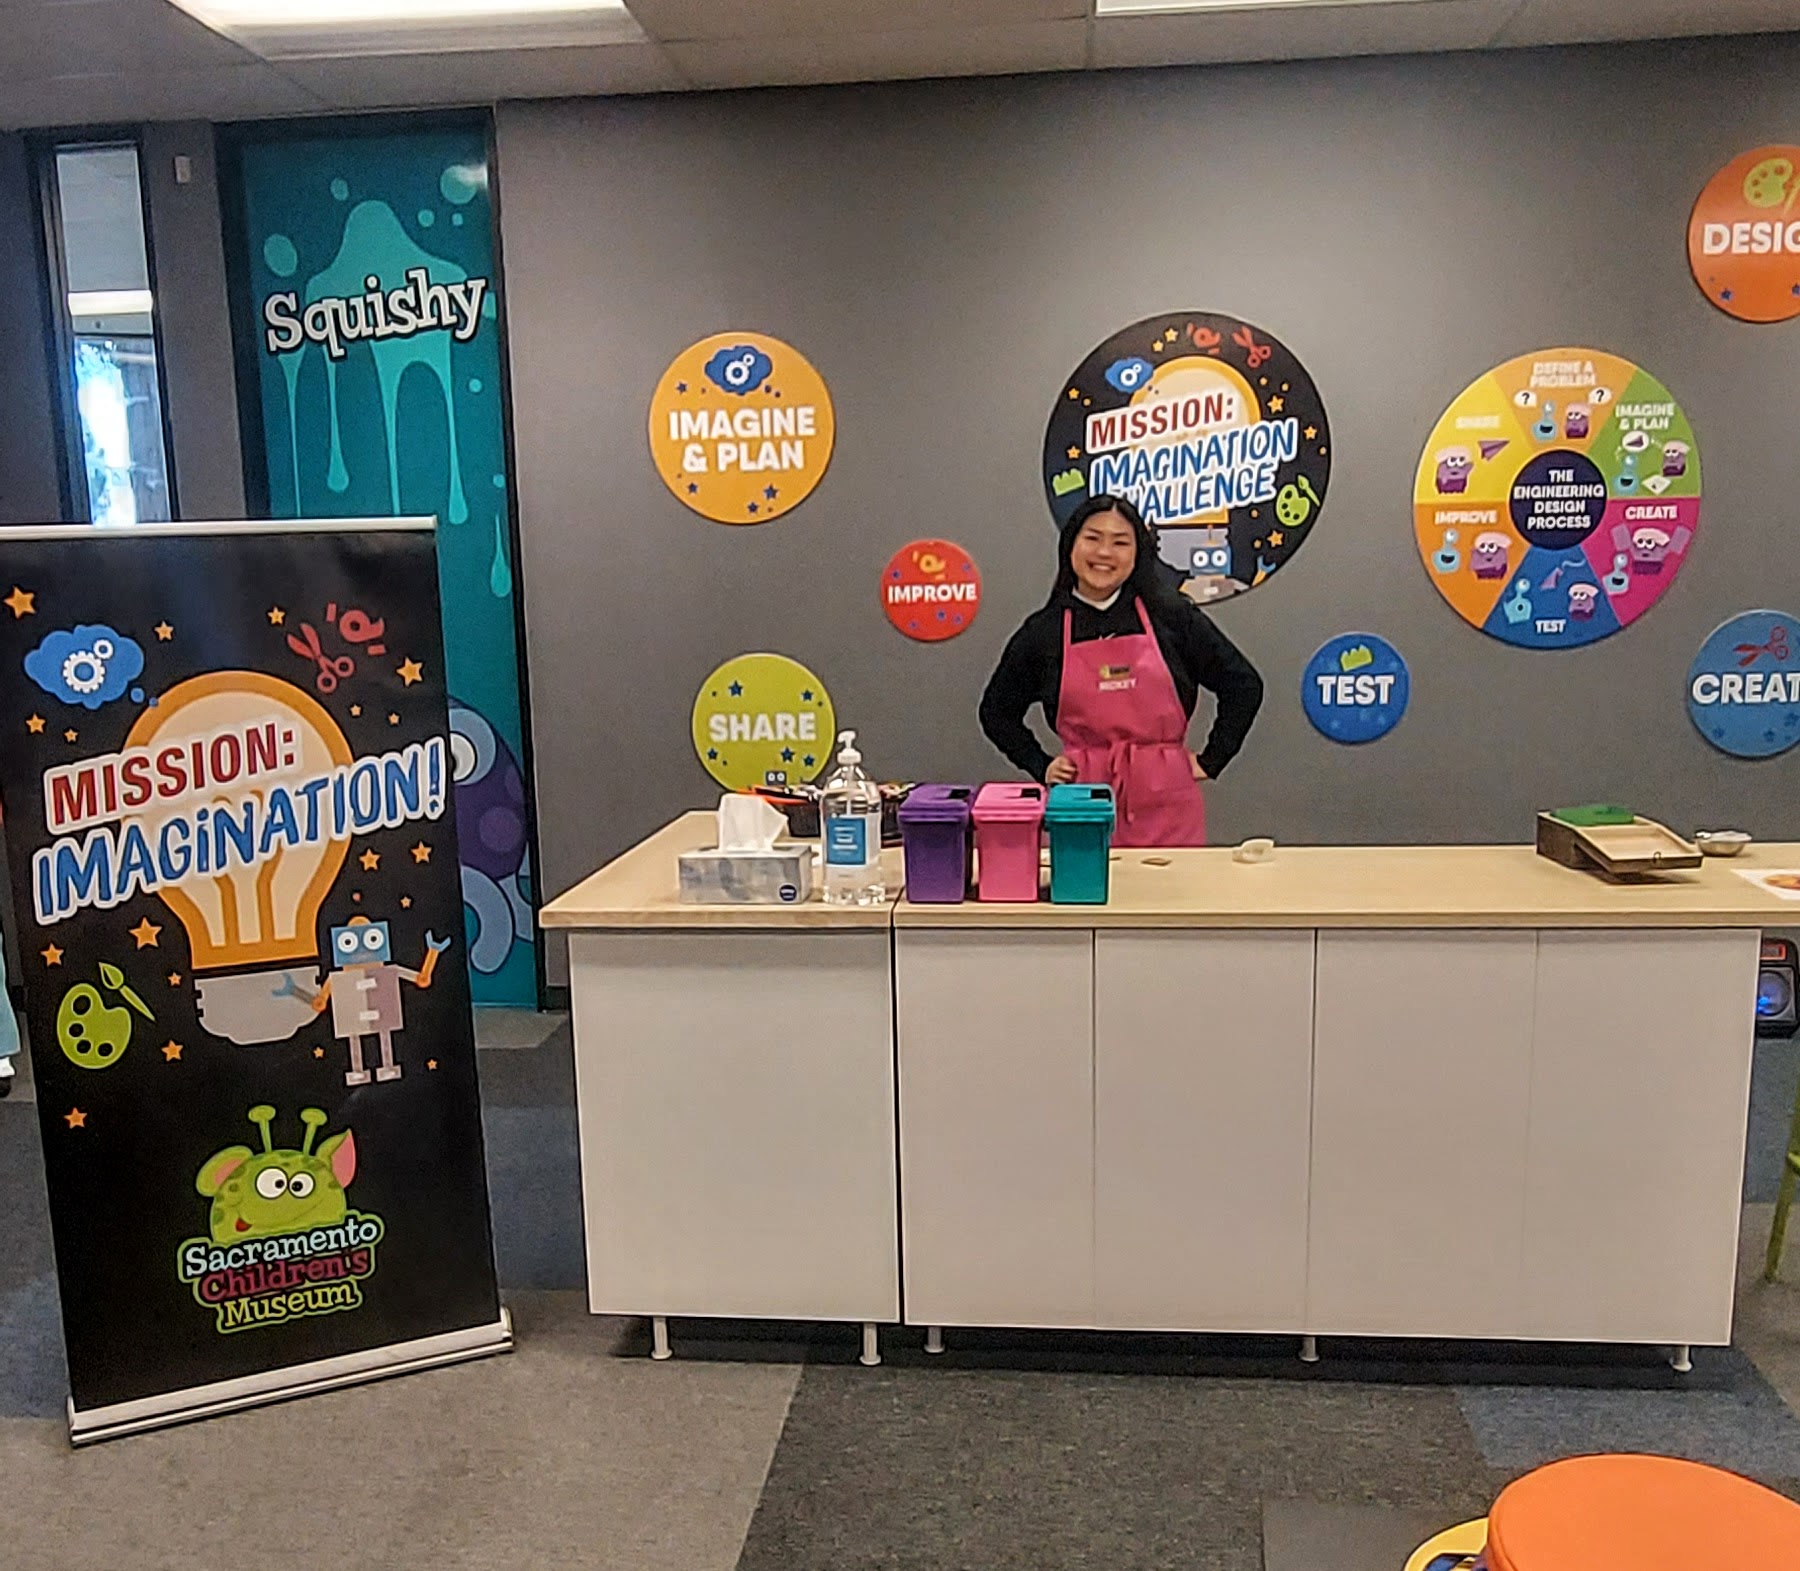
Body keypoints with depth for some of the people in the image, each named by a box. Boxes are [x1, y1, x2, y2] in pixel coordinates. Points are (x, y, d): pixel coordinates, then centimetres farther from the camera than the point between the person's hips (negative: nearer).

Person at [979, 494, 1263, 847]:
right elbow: (996, 710, 18)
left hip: (1166, 804, 0)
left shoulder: (1171, 616, 3)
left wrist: (1210, 761, 6)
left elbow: (1244, 685, 10)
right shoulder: (1043, 631, 5)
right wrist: (1041, 766, 9)